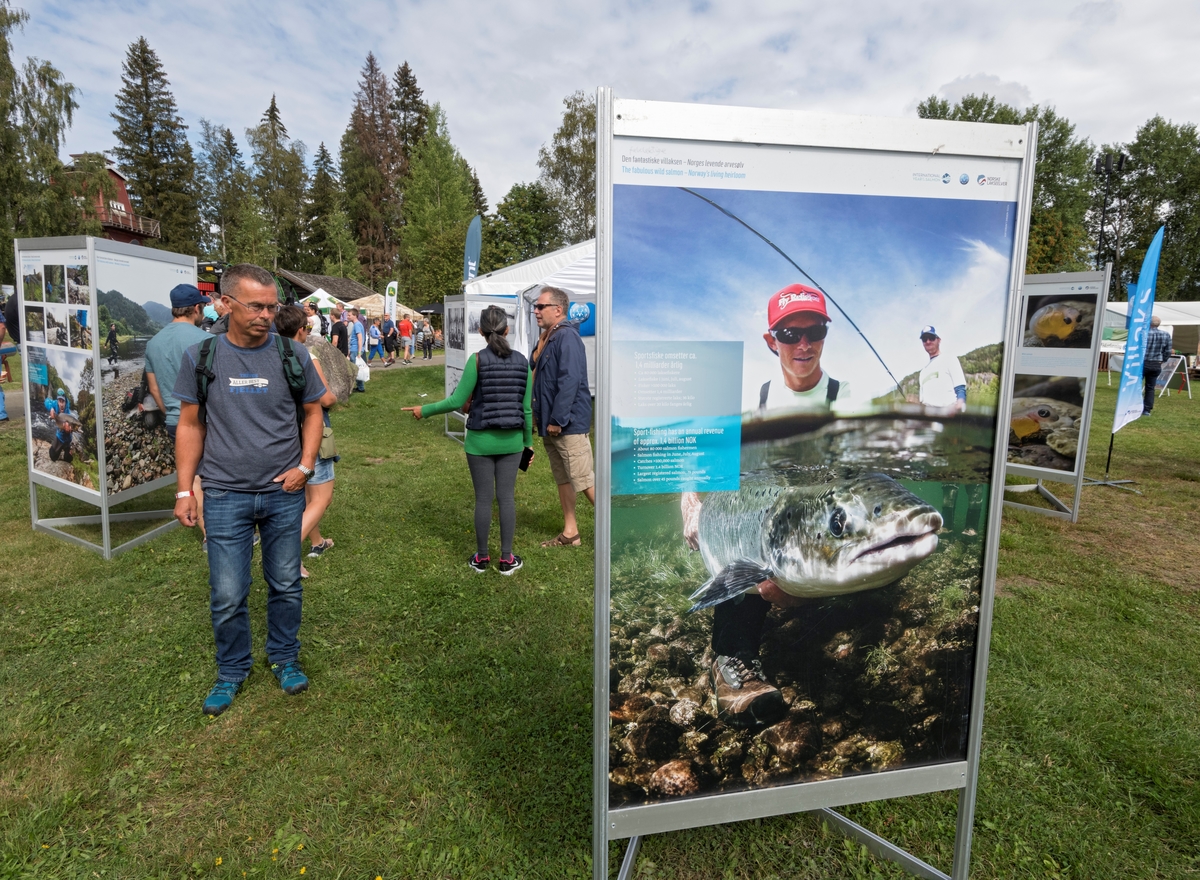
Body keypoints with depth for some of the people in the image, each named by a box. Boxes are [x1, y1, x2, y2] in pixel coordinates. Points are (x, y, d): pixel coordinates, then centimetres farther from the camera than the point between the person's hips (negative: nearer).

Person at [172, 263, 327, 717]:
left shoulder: (292, 355, -2)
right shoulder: (200, 357, -1)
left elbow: (312, 413, 7)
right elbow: (191, 425, 4)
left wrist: (305, 466, -5)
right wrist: (184, 490, 1)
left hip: (284, 493, 1)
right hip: (225, 495, 0)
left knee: (286, 585, 12)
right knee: (227, 595, 5)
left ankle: (285, 659, 32)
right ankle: (232, 671, 28)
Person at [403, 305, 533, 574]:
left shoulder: (477, 360, -11)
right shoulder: (522, 361, -2)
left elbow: (456, 401, -10)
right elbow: (527, 408, 2)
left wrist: (424, 410, 4)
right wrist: (528, 442, 12)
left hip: (481, 441, -2)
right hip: (511, 441, 2)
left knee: (483, 499, 8)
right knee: (507, 497, 9)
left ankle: (481, 557, 21)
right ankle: (506, 558, 16)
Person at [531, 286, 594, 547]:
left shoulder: (567, 337, -16)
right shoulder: (546, 338, 14)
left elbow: (570, 381, -24)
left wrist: (557, 420, -23)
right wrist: (540, 415, 13)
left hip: (569, 424, -10)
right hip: (550, 424, 10)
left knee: (584, 480, -5)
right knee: (562, 478, 15)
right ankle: (570, 533, 26)